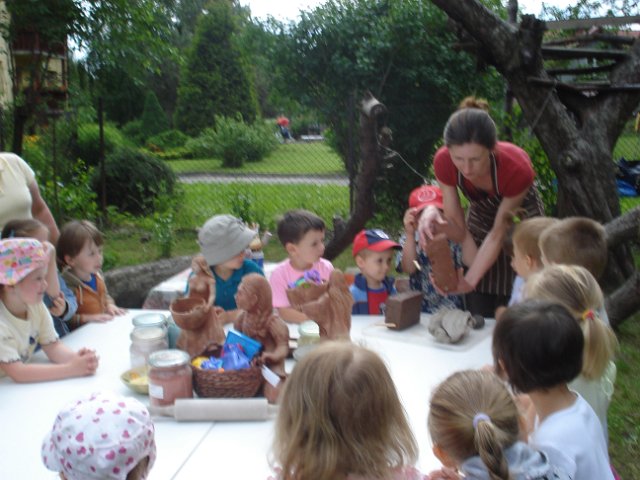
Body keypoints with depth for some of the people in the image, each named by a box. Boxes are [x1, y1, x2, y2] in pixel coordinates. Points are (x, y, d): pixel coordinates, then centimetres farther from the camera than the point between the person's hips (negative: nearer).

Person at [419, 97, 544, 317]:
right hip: (479, 220, 3)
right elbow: (455, 222, -19)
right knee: (478, 317, 1)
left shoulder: (517, 168, -36)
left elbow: (498, 233, -26)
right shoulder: (443, 162, -28)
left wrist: (469, 281, -34)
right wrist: (433, 214, -42)